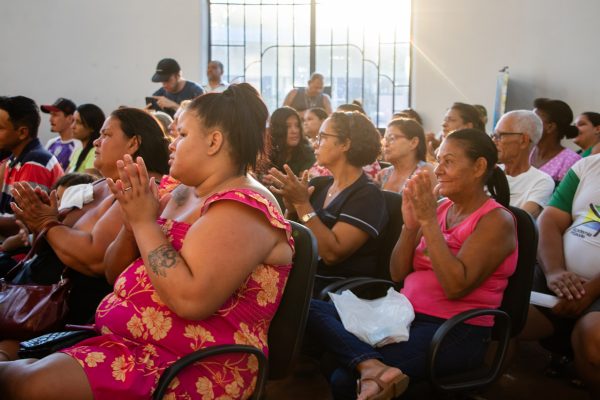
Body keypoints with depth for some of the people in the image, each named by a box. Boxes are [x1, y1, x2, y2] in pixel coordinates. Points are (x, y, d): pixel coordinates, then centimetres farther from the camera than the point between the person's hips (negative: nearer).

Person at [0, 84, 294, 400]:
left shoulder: (242, 208, -15)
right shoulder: (184, 194, 12)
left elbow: (192, 299, -28)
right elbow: (119, 273, 14)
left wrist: (145, 222, -19)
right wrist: (133, 218, -4)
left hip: (190, 365, -9)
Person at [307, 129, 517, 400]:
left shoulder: (497, 220, -7)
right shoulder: (440, 208, 13)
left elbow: (456, 286, -21)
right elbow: (398, 274, 10)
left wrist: (428, 221, -19)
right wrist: (411, 224, -6)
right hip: (407, 316, 8)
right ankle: (372, 366, -36)